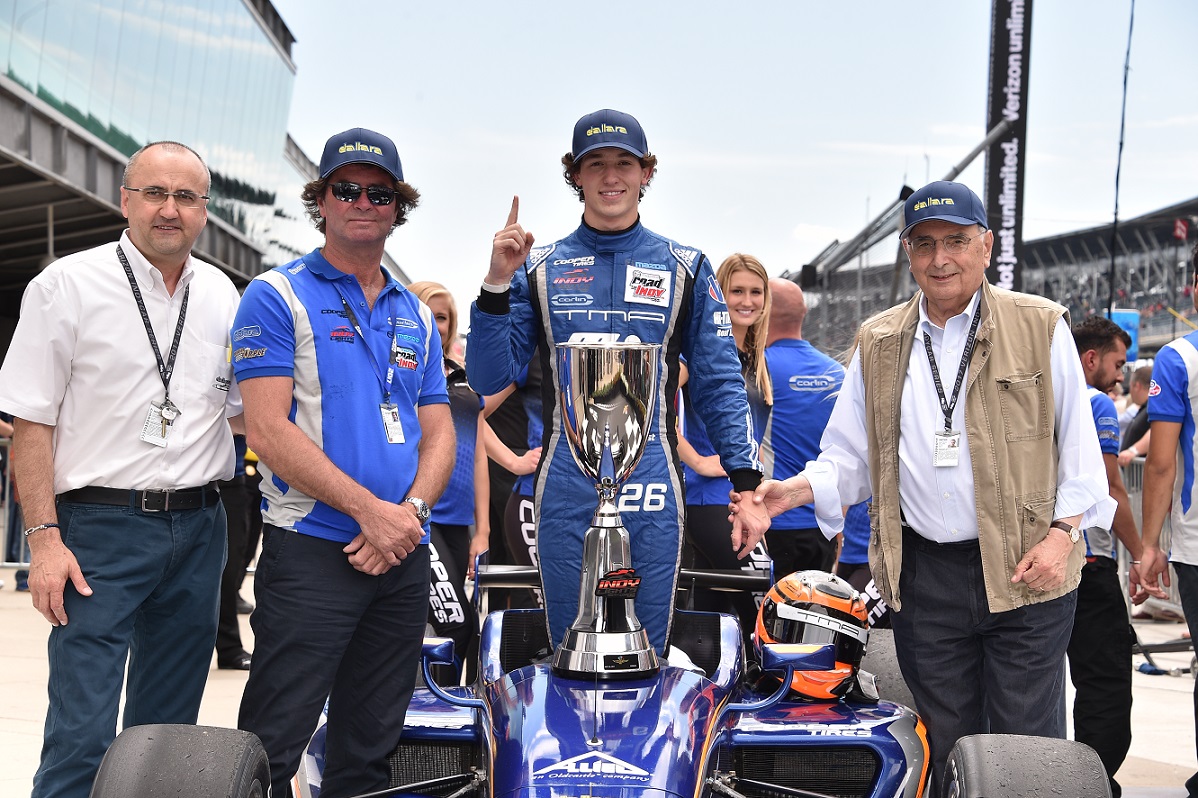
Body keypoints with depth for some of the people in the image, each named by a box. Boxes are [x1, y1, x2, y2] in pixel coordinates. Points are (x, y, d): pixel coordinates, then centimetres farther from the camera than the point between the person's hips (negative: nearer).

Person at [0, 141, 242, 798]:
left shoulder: (222, 295, 11)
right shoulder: (68, 285, -2)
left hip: (198, 531, 5)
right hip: (101, 527, -4)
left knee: (168, 728, 13)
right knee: (81, 737, -7)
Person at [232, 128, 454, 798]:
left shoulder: (417, 316, 16)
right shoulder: (278, 296, -1)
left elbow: (439, 435, 12)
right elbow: (268, 429, -11)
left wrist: (411, 511, -8)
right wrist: (370, 509, -17)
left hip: (404, 558, 6)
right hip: (312, 549, -5)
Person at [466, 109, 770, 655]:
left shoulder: (685, 268, 8)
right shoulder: (539, 268, 9)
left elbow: (721, 384, 5)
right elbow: (488, 379, 4)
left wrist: (748, 488, -4)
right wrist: (497, 283, -8)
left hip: (652, 489, 0)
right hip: (564, 491, 1)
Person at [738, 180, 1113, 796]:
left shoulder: (1042, 327, 2)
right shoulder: (878, 344, 10)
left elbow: (1078, 442, 3)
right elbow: (850, 457, 12)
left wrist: (1062, 532, -7)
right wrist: (796, 490, -7)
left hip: (1028, 568, -2)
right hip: (924, 577, 3)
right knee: (947, 747, 11)